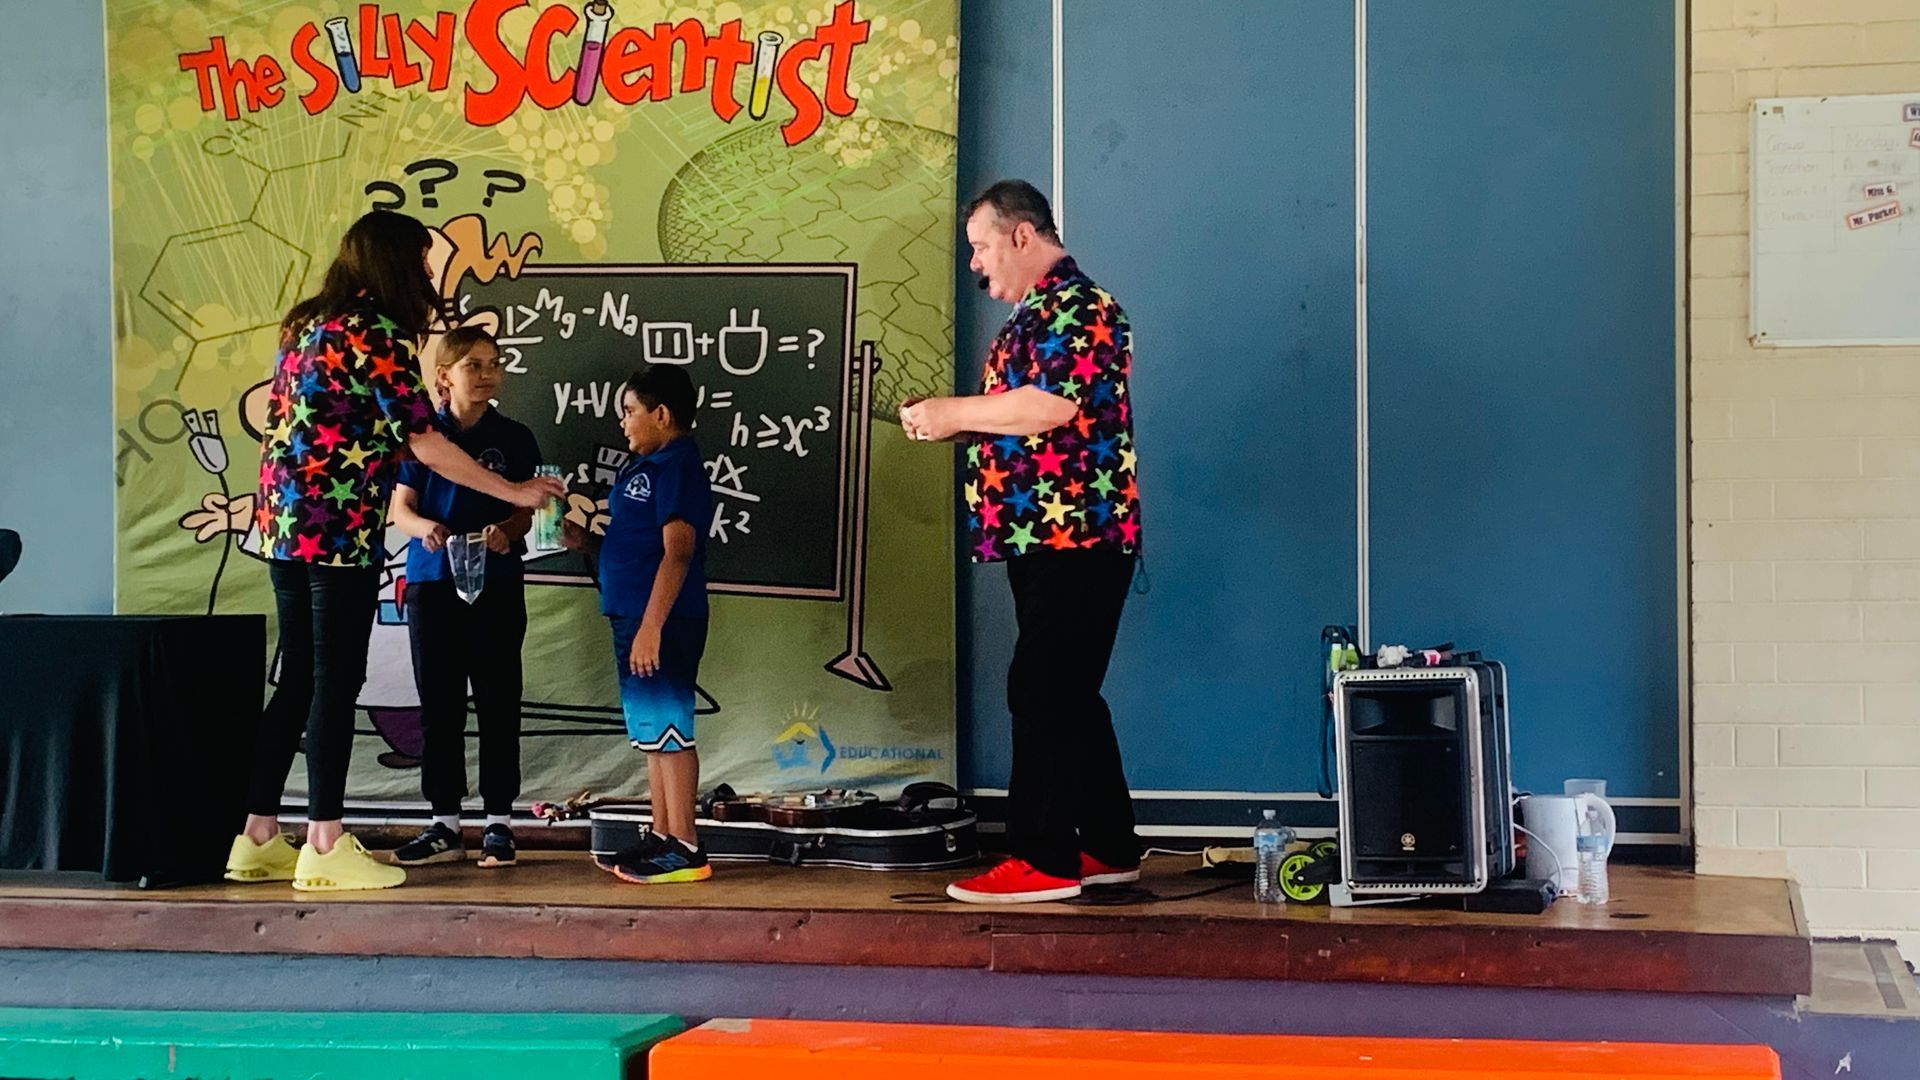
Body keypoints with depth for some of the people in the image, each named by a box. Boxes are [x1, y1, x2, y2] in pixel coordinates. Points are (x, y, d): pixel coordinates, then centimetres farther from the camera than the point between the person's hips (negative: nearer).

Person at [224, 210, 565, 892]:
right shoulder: (378, 333, -10)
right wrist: (516, 493, -6)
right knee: (335, 684, -3)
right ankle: (325, 848, 0)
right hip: (341, 529, -8)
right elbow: (425, 444, -12)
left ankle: (258, 839, 15)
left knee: (298, 682, 12)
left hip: (283, 523, 8)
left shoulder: (309, 325, 15)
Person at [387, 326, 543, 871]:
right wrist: (424, 527, -19)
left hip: (496, 584, -1)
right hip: (432, 581, 1)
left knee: (497, 703, 1)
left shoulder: (514, 438, 4)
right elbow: (399, 506, 2)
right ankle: (445, 825, 13)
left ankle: (499, 824, 8)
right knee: (438, 703, 6)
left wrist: (506, 532, -19)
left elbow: (524, 510, 3)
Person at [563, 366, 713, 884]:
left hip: (661, 622, -10)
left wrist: (650, 627, -24)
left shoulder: (677, 467, -13)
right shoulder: (645, 468, 18)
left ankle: (684, 848, -4)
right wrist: (585, 541, 10)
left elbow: (677, 551, -20)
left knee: (667, 730, -7)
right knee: (654, 733, 14)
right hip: (634, 617, 10)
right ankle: (662, 837, 21)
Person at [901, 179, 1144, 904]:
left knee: (1042, 693, -9)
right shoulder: (1039, 313, 21)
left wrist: (955, 412, -15)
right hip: (1048, 538, 11)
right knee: (1067, 696, 13)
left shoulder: (1076, 308, -11)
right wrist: (953, 428, 9)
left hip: (1072, 538, -11)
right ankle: (1107, 848, 19)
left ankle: (1043, 859, -6)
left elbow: (1052, 406, -25)